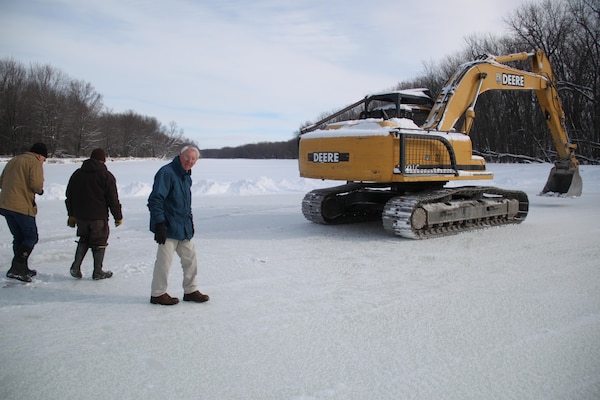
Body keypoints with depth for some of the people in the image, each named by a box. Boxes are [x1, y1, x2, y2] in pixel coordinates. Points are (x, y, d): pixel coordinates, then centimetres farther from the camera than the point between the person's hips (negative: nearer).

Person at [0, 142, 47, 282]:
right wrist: (40, 191, 1)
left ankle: (22, 269, 22)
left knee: (19, 238, 17)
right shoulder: (34, 163, -5)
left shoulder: (13, 161, 21)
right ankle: (16, 269, -6)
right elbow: (36, 184, -18)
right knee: (31, 238, 1)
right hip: (23, 207, -8)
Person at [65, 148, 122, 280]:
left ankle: (76, 267, 9)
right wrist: (118, 217, 0)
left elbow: (69, 196, 15)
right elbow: (113, 199, -9)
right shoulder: (106, 175, -8)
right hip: (98, 217, -5)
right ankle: (98, 272, 11)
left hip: (81, 216, 5)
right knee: (99, 243, 6)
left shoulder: (77, 174, 9)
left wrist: (72, 215, 24)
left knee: (83, 240, 21)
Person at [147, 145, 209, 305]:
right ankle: (158, 294, 14)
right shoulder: (166, 173, -16)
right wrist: (159, 224, -24)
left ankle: (190, 291, 24)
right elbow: (155, 200, -21)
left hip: (184, 228, 9)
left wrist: (190, 222, 20)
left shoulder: (186, 176, 14)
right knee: (164, 260, 0)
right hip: (168, 227, -9)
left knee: (190, 257, 12)